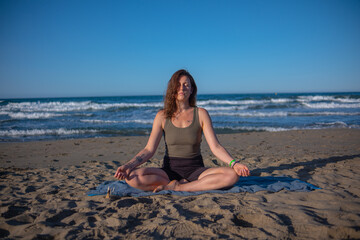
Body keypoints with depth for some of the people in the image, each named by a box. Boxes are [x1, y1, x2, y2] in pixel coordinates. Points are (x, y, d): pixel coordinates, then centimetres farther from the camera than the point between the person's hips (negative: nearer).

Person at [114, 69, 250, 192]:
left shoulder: (201, 114, 1)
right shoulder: (162, 116, 3)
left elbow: (215, 147, -5)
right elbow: (149, 149, -2)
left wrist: (233, 163, -22)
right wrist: (129, 165, -18)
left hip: (196, 171, 0)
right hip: (170, 170, 1)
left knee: (232, 175, -27)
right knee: (132, 177, -27)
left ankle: (178, 187, -18)